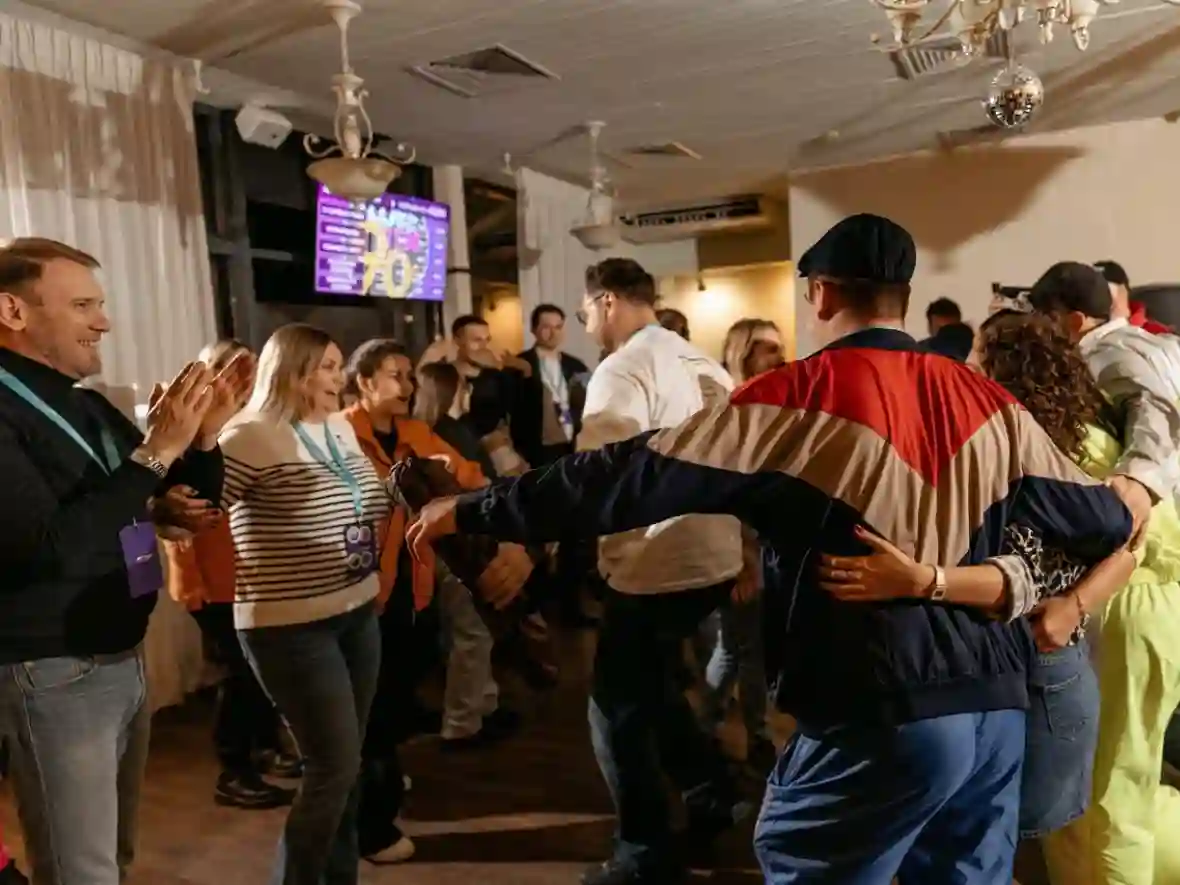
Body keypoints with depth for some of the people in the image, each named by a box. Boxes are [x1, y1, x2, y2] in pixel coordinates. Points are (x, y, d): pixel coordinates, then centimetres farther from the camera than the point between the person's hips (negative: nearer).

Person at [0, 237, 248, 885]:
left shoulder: (85, 405, 10)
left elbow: (192, 500, 15)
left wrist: (204, 433, -4)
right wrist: (155, 452, -24)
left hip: (122, 657, 8)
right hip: (52, 674, -8)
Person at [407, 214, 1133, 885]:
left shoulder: (798, 398, -11)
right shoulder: (988, 401, 6)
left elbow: (636, 476, -13)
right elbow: (1107, 524, 12)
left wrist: (472, 511, -5)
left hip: (879, 718, -6)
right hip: (998, 709, 6)